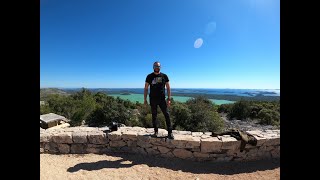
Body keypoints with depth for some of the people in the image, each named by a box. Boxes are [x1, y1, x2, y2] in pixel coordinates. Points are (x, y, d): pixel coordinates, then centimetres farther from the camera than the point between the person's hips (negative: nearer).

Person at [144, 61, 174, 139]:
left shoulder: (164, 76, 3)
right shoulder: (149, 76, 3)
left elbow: (168, 88, 3)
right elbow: (146, 88, 4)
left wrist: (169, 98, -5)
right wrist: (145, 99, -1)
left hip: (162, 99, 0)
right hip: (153, 99, 1)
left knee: (167, 115, -2)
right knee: (154, 115, 9)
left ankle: (170, 132, 9)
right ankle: (156, 131, 23)